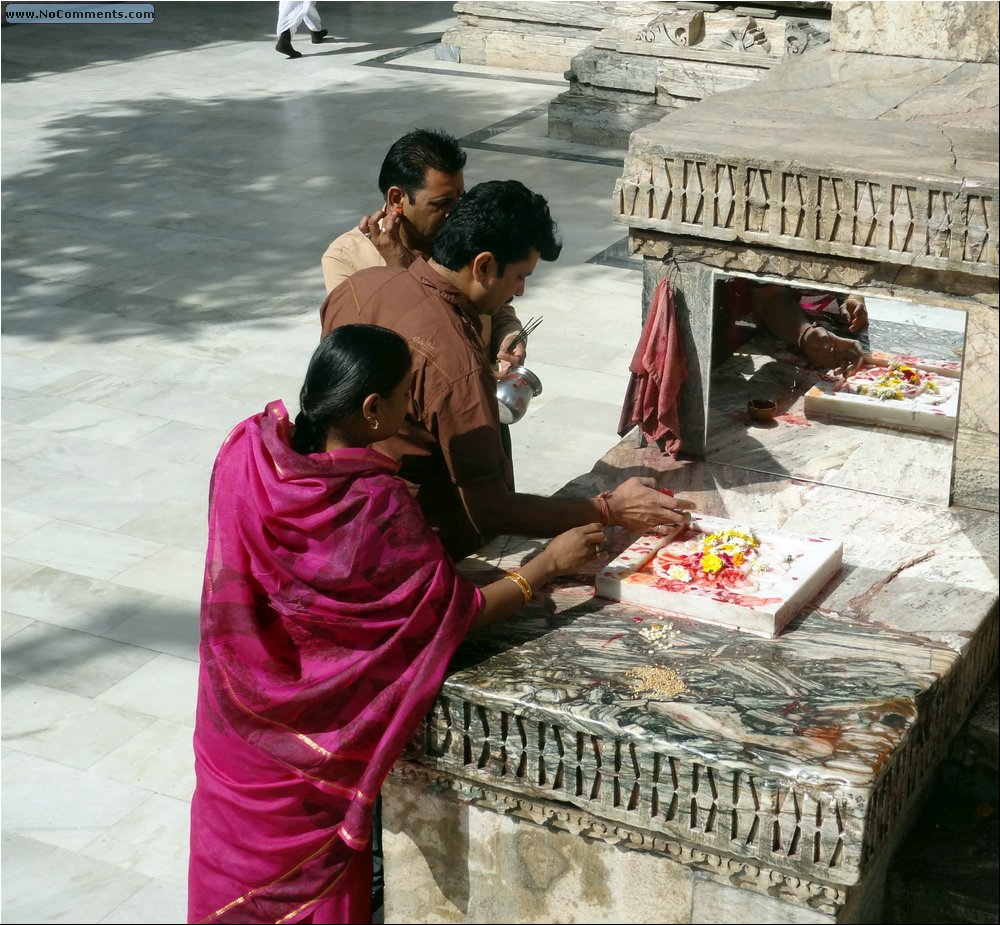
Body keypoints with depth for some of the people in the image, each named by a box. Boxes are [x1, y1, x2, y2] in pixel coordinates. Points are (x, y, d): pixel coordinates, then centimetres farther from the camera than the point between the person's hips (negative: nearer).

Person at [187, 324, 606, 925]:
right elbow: (456, 617, -22)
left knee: (241, 853, 27)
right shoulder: (377, 506, -32)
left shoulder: (247, 449, -16)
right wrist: (548, 564, -11)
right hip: (313, 725, -5)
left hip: (235, 712, 5)